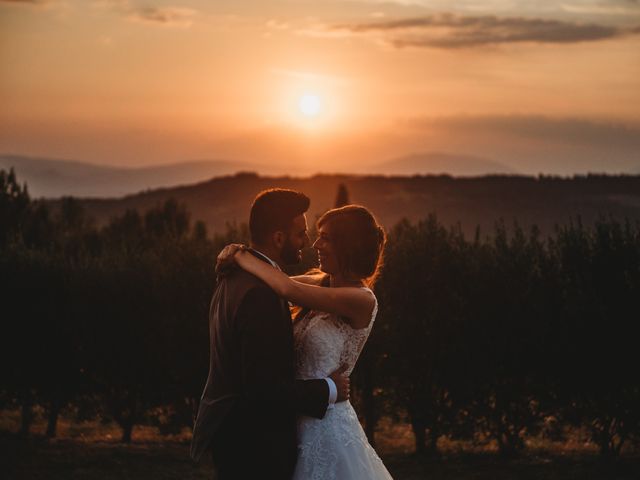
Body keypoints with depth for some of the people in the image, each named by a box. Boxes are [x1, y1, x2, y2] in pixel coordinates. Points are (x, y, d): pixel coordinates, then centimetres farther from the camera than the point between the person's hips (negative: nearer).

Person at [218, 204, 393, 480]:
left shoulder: (362, 300, -18)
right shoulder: (323, 284, 6)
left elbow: (289, 290, -28)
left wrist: (241, 256, -16)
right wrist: (238, 256, -7)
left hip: (325, 424, -7)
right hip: (300, 420, 7)